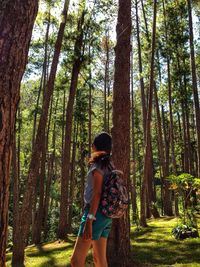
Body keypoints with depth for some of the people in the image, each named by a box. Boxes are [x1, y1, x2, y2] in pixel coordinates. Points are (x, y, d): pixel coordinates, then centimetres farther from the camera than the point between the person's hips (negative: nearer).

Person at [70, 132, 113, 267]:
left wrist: (89, 220, -21)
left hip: (96, 213, -9)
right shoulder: (108, 165, 16)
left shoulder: (99, 163, -9)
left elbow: (97, 193, -18)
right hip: (105, 214, 9)